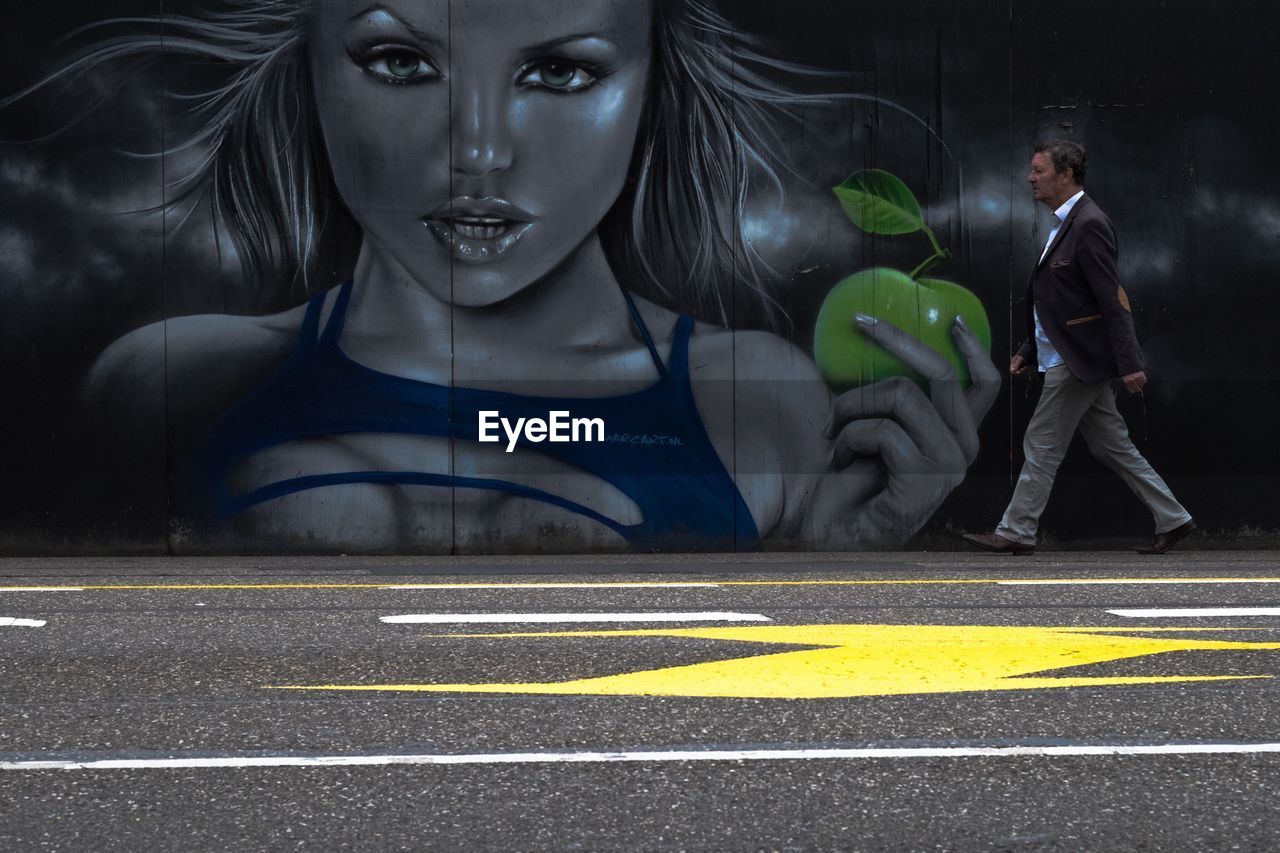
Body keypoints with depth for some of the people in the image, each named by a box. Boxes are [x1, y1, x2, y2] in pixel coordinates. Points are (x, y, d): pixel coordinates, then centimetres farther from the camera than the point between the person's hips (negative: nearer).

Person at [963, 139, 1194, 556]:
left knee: (1041, 445, -3)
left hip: (1079, 361, -10)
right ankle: (1172, 519, 15)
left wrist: (1129, 363, -23)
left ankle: (1016, 533, 3)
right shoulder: (1065, 224, 15)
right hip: (1071, 358, 10)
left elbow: (1112, 298, -20)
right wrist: (1030, 350, 20)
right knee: (1113, 447, 11)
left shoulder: (1089, 225, -16)